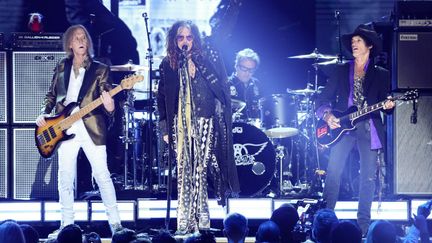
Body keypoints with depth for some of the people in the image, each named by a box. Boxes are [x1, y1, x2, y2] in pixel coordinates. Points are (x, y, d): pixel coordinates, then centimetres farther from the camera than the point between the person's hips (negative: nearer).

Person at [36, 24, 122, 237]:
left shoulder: (100, 70, 3)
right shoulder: (61, 68, 12)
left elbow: (106, 99, -2)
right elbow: (51, 95, 19)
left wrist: (109, 108, -25)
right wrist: (44, 114, 3)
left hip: (91, 128, -3)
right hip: (65, 129, 3)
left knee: (102, 176, -4)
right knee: (65, 180, 4)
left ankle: (115, 223, 2)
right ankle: (67, 225, 13)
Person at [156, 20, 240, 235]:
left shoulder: (207, 59, 3)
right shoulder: (168, 64, 9)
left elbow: (221, 87, 5)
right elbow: (162, 98, 11)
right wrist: (164, 128, 7)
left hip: (204, 121, -2)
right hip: (180, 124, 2)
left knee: (200, 170, -6)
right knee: (183, 172, -2)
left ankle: (201, 221, -2)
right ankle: (184, 223, -1)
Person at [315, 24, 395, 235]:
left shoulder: (380, 74, 11)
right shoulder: (341, 71, 12)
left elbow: (384, 102, 8)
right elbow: (324, 98, 8)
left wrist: (388, 105, -15)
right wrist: (327, 115, -10)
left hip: (369, 129, 0)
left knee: (368, 177, -1)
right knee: (333, 172, -11)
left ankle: (363, 224, 7)